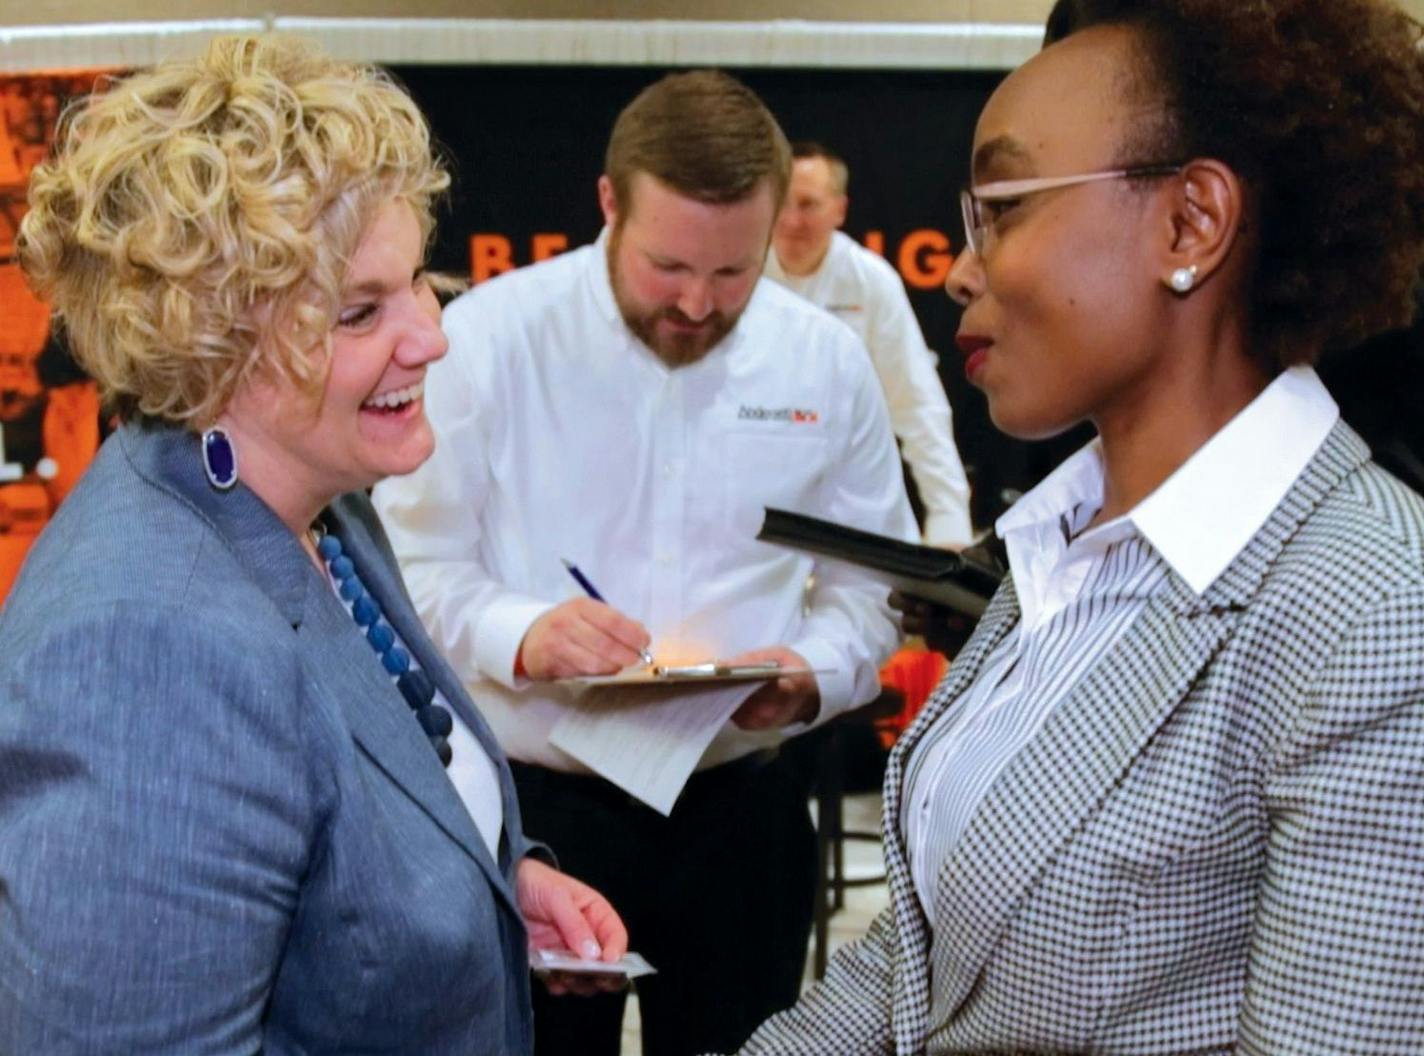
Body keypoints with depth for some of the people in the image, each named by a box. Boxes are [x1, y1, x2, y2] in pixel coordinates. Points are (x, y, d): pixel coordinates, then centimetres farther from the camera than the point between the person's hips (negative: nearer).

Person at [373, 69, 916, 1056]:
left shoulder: (828, 363, 1)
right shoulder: (487, 335, -8)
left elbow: (873, 585, 7)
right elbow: (412, 564, -7)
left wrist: (813, 673, -13)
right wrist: (519, 637, -26)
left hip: (742, 809, 3)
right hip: (531, 805, -2)